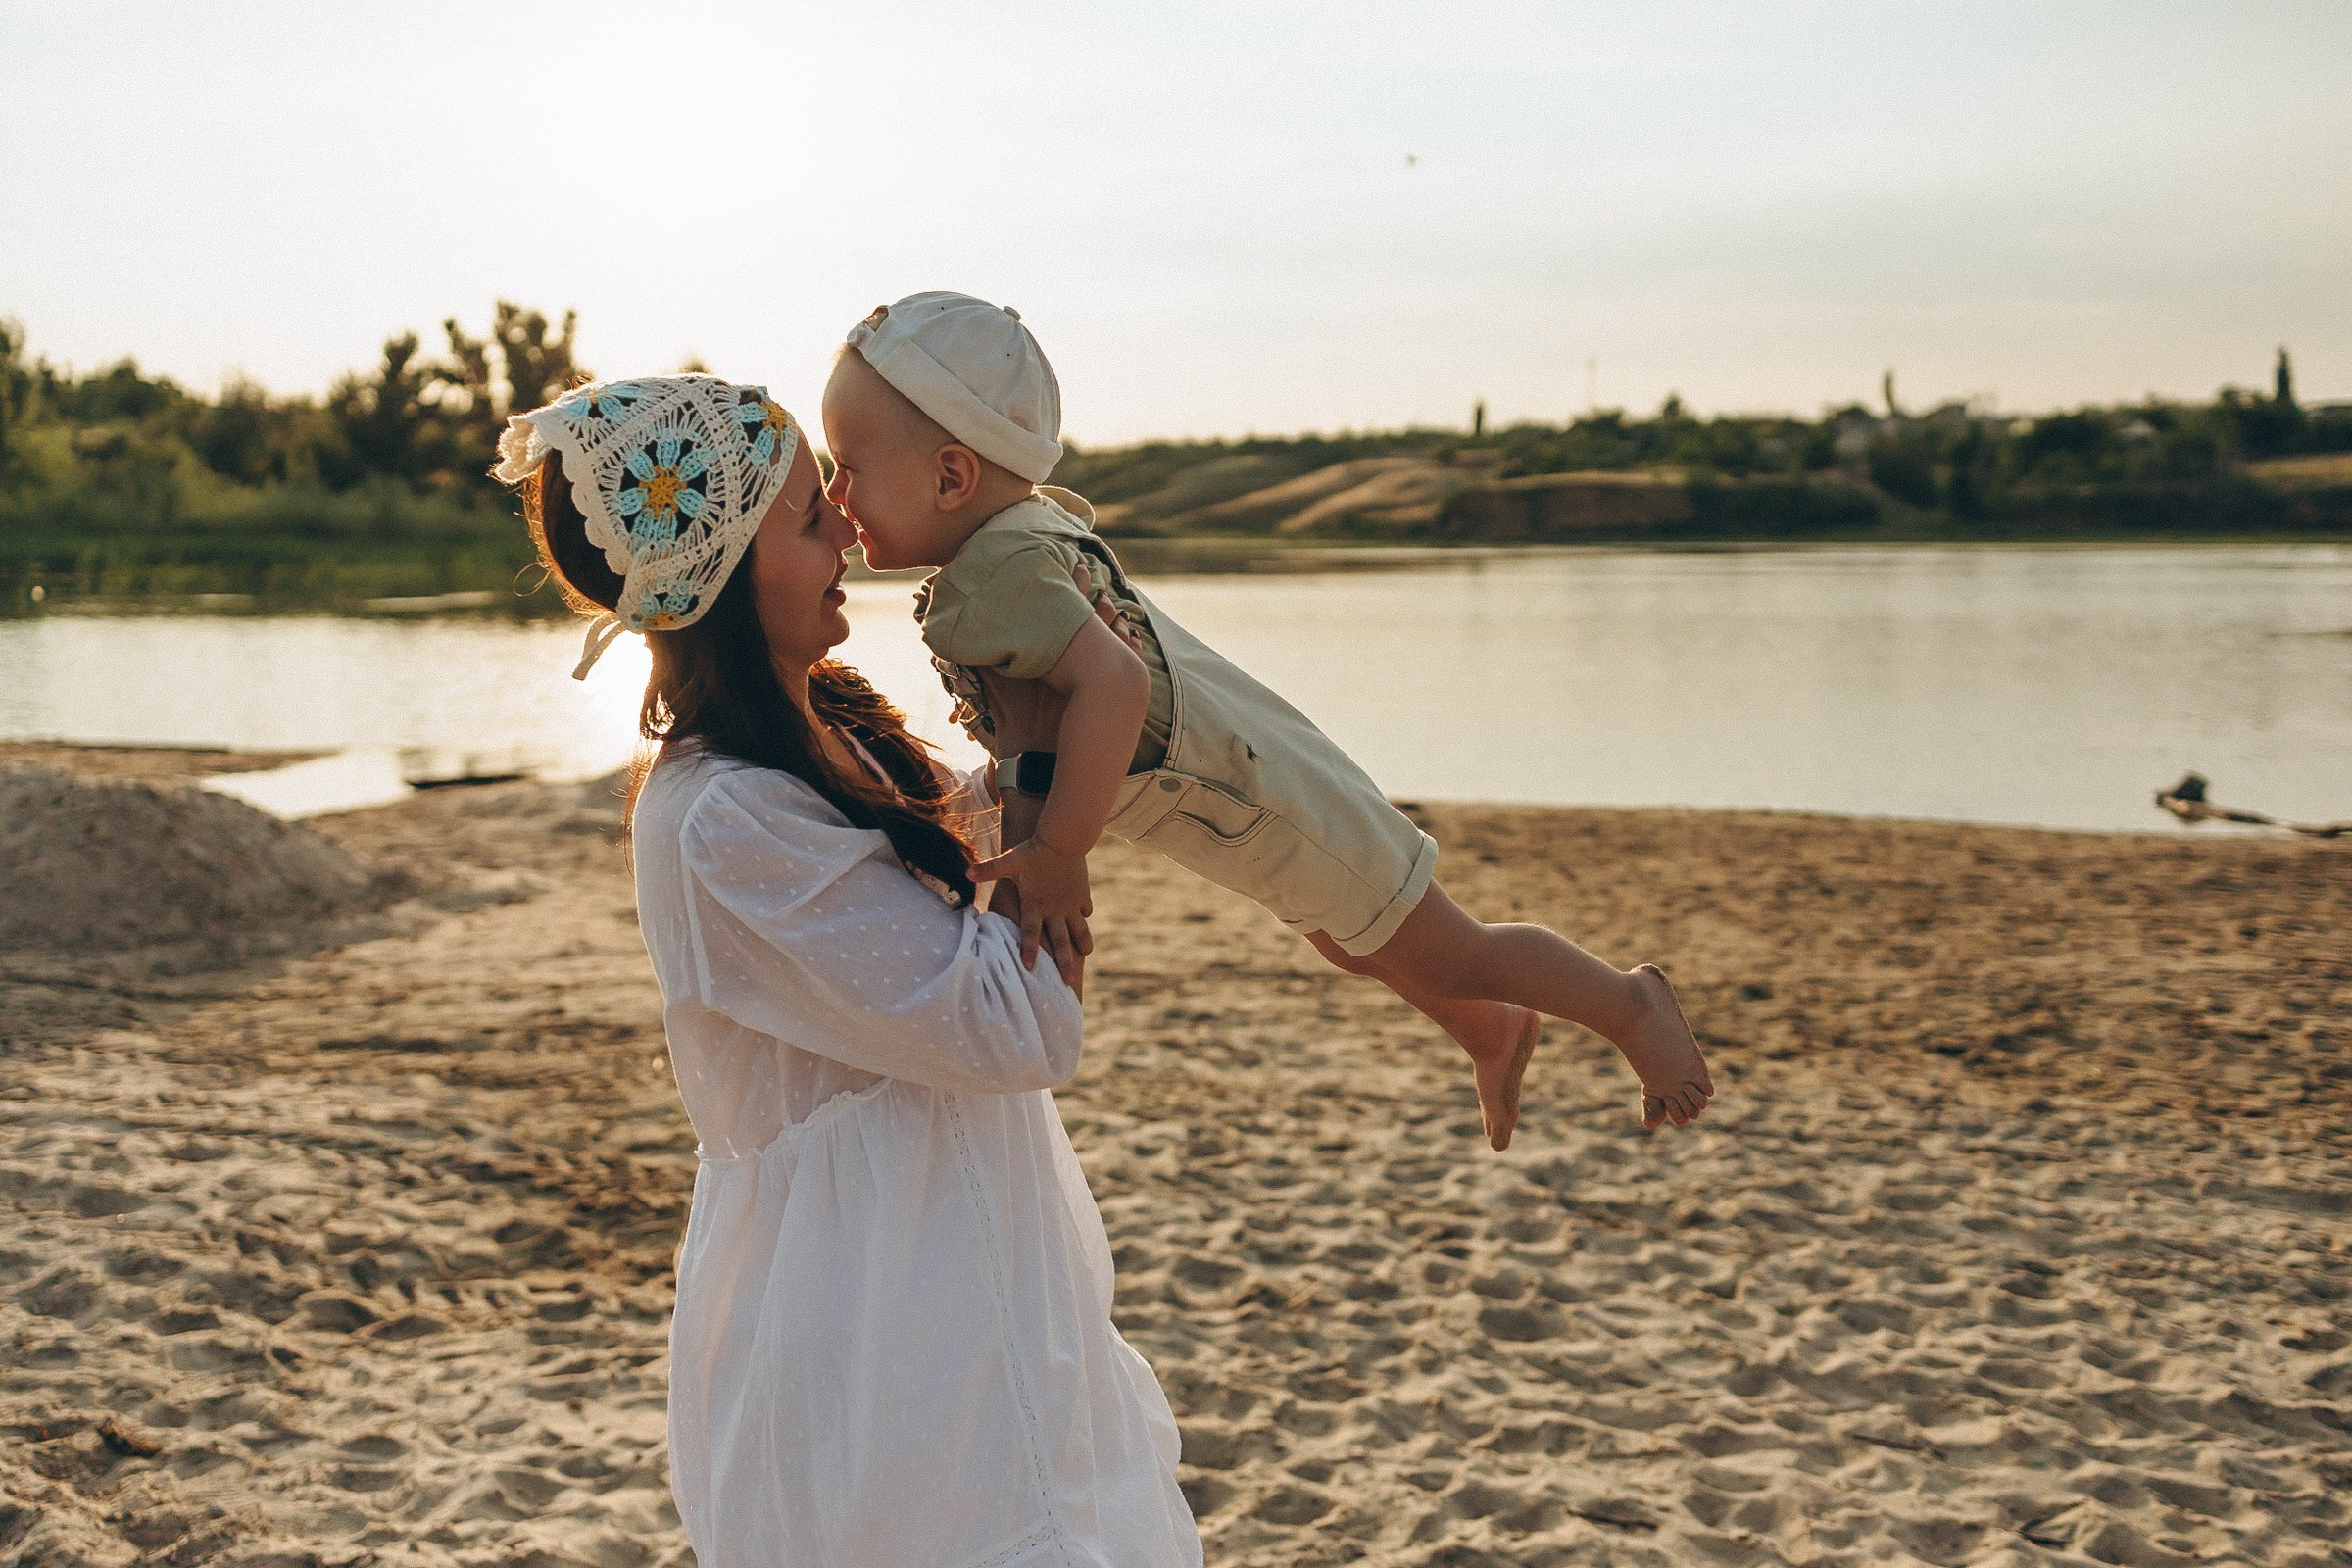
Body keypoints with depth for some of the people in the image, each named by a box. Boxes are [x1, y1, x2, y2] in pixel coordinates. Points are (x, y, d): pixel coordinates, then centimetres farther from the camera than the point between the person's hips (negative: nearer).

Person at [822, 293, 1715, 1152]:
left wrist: (1055, 855, -42)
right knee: (1357, 949, 33)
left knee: (1452, 962, 12)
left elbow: (1115, 684, -48)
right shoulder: (1037, 515, -7)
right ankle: (1491, 1032, 56)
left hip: (1269, 807, -9)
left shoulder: (990, 581, -34)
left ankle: (1633, 1005, 33)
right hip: (1248, 771, 9)